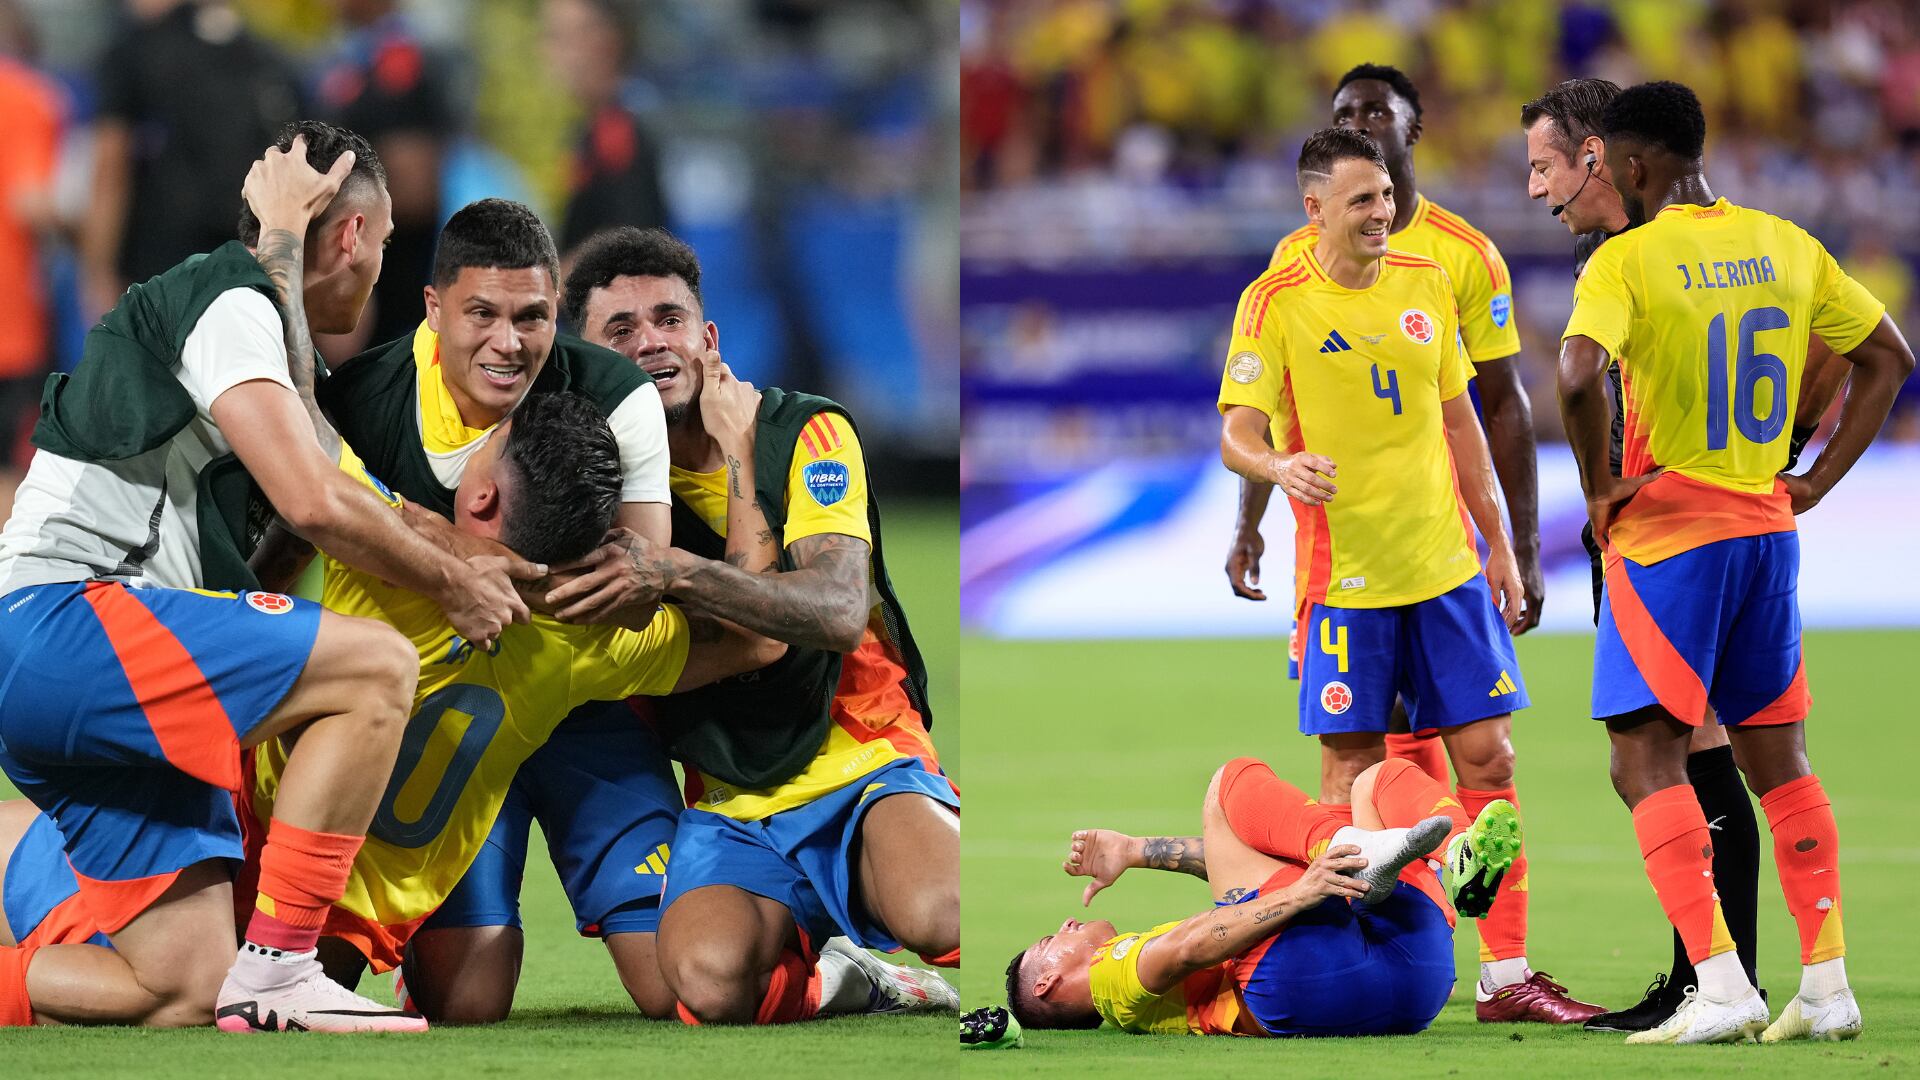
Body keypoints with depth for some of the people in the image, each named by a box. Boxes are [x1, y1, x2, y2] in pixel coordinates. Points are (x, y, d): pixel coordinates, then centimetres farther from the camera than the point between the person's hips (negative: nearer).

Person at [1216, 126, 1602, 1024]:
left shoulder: (1426, 284, 8)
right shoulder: (1274, 303, -6)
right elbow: (1237, 436, -10)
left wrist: (1497, 543, 16)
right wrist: (1280, 465, -33)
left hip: (1445, 567, 4)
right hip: (1344, 576, -4)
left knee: (1487, 756, 1)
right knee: (1350, 773, -2)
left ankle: (1505, 975, 5)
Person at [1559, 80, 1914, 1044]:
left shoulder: (1626, 259, -12)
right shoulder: (1786, 247, 7)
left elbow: (1579, 375, -29)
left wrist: (1599, 487, -14)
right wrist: (1815, 482, 13)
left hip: (1665, 533, -6)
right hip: (1767, 530, 6)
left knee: (1648, 758, -3)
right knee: (1777, 759, 13)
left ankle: (1719, 983, -15)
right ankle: (1827, 985, 8)